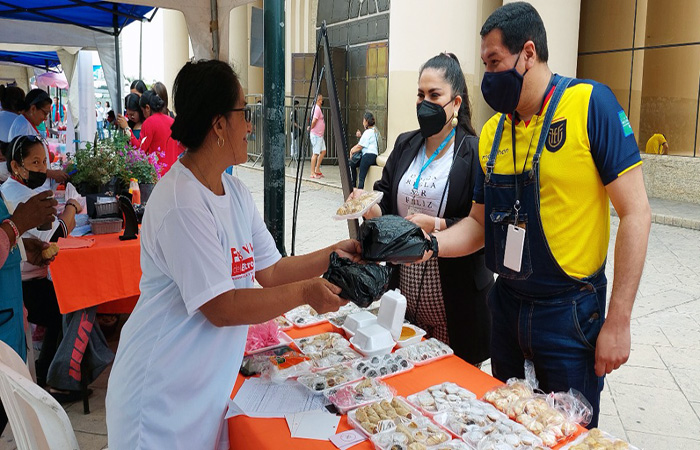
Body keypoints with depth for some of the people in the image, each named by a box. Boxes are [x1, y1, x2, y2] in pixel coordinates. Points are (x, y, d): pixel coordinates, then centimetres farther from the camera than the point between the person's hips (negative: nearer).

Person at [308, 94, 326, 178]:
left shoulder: (318, 108, 17)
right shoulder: (316, 108, -15)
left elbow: (314, 121, 23)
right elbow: (314, 121, -23)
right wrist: (311, 128, -11)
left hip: (320, 135, 10)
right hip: (316, 135, -10)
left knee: (323, 151, 14)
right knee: (315, 153, -7)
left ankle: (317, 170, 20)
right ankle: (313, 173, -2)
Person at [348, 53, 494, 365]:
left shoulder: (474, 152, -10)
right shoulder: (405, 145, 8)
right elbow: (386, 200, 8)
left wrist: (436, 225, -25)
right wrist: (371, 206, -13)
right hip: (405, 291, 5)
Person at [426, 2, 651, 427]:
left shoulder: (589, 104, -14)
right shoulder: (492, 132, 3)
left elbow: (636, 212, -15)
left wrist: (618, 323, -15)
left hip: (569, 312, -5)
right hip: (506, 305, 6)